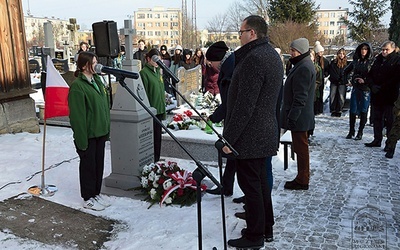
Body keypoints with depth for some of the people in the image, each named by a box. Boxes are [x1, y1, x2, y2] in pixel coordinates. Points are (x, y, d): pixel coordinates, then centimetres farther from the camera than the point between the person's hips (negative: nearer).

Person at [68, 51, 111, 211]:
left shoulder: (97, 81, 11)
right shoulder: (77, 86, -15)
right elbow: (77, 115, -18)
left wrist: (107, 128, 14)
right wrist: (81, 138, -19)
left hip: (100, 132, 8)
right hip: (87, 135, -8)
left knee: (99, 164, 15)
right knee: (88, 165, 5)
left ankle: (96, 194, 31)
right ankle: (88, 199, 19)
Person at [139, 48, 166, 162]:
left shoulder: (158, 71, 14)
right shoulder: (144, 72, -10)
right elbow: (143, 94, -14)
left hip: (159, 109, 8)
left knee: (158, 136, 14)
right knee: (153, 136, -2)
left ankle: (157, 160, 25)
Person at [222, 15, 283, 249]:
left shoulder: (254, 58, -19)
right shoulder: (272, 54, 13)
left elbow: (244, 104, -23)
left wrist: (229, 137, -19)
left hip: (249, 135, -10)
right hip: (266, 132, 10)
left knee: (251, 185, 2)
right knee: (260, 181, 19)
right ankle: (266, 229, 32)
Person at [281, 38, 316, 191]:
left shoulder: (304, 68, -18)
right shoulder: (303, 65, 16)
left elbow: (300, 96, -22)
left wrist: (292, 116, -21)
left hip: (299, 117, -11)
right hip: (300, 117, 11)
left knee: (300, 148, -2)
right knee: (300, 147, 16)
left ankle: (302, 181, 7)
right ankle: (302, 178, 26)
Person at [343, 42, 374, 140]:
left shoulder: (371, 62, -3)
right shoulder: (356, 61, 9)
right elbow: (345, 71, 22)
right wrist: (347, 81, 13)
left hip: (366, 89, -3)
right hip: (355, 88, 3)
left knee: (363, 111, 2)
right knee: (353, 110, 4)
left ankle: (360, 132, 10)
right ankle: (351, 131, 15)